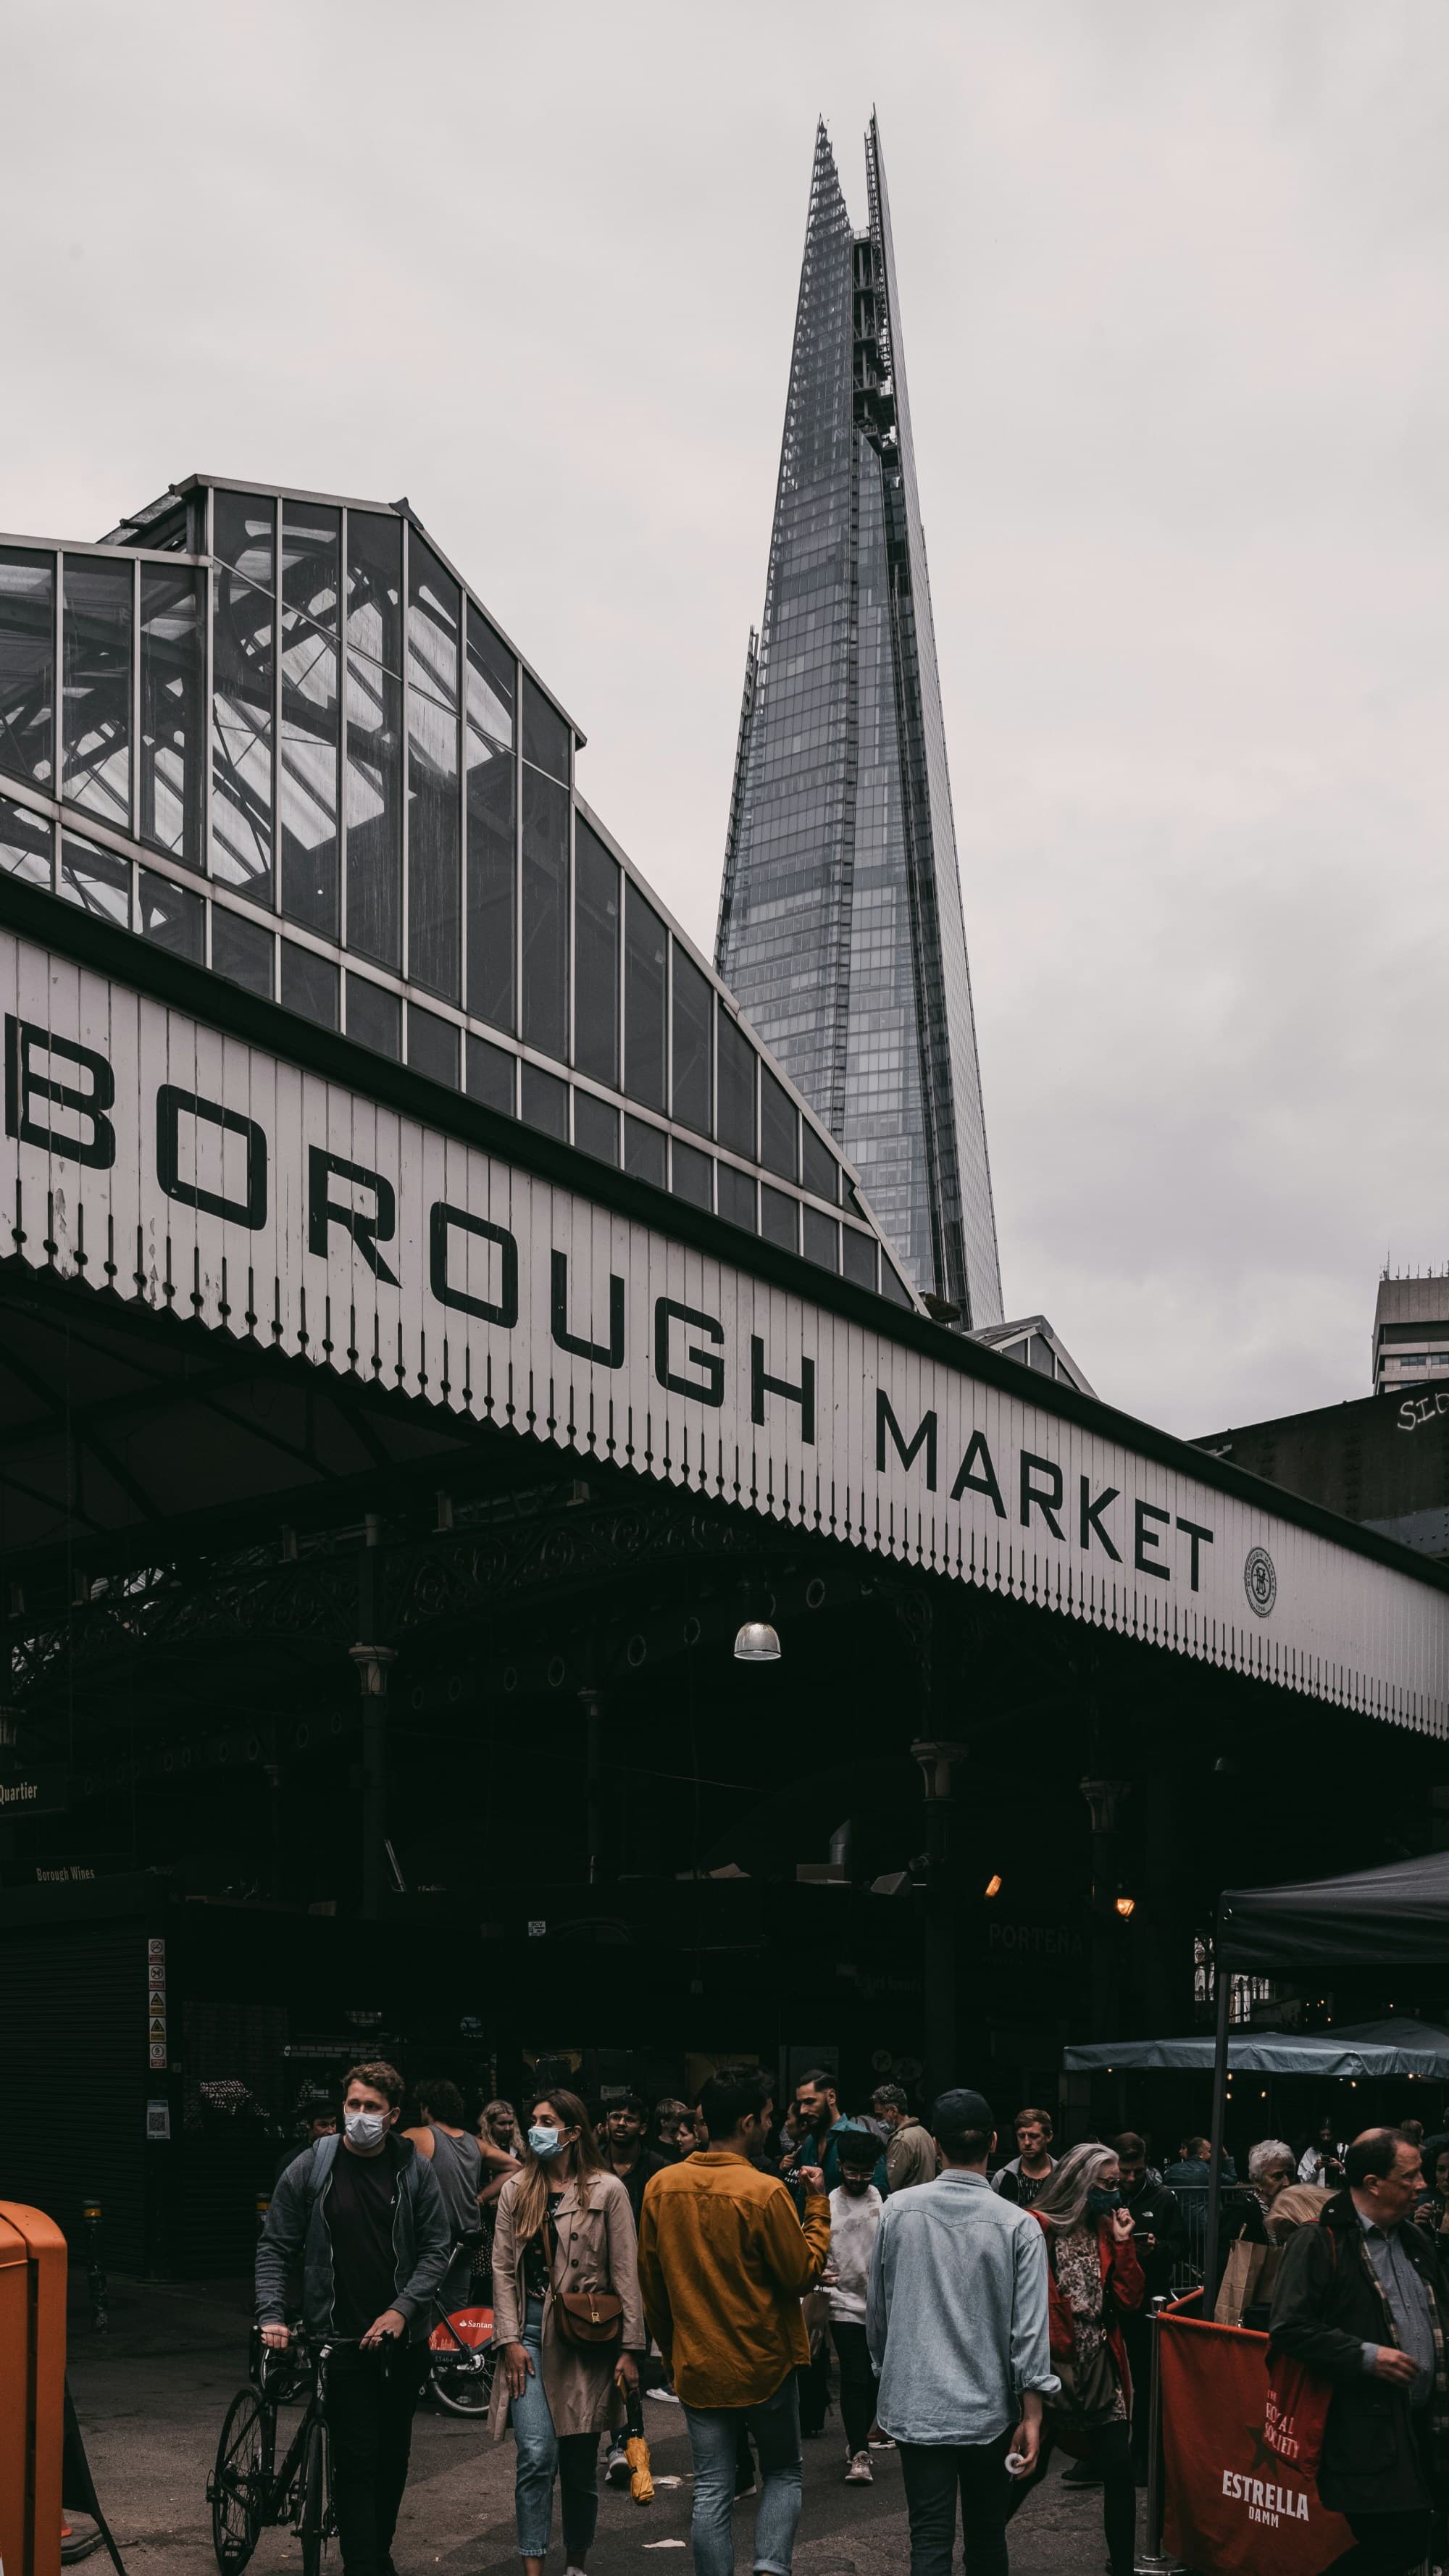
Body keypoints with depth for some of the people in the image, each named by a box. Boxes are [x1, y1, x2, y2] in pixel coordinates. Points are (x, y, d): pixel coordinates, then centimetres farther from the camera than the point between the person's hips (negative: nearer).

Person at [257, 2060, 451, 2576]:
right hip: (341, 2339, -2)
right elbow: (274, 2248, 0)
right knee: (356, 2460, -8)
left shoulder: (415, 2171, 0)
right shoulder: (311, 2168, -3)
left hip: (403, 2337, 2)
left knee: (393, 2456, 14)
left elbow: (437, 2247, 1)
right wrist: (271, 2316, -12)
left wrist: (403, 2309, -11)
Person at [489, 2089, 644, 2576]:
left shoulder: (607, 2191, -1)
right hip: (529, 2331, 1)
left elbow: (625, 2274, -2)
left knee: (580, 2463, 8)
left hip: (585, 2335, -1)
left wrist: (630, 2349, -5)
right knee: (537, 2456, -12)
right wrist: (509, 2340, -3)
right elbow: (503, 2269, 6)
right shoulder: (516, 2190, 8)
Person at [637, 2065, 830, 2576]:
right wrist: (817, 2205, -2)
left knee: (711, 2491, 10)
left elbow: (650, 2281, 6)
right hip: (764, 2366, -3)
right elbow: (803, 2273, -11)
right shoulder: (764, 2192, -19)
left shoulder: (660, 2187, -3)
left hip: (696, 2367, 3)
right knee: (782, 2474, 14)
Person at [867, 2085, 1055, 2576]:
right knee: (987, 2535, 15)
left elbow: (877, 2307, 5)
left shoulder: (898, 2210, -5)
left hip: (916, 2405, 0)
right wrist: (1032, 2413, -3)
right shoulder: (1017, 2226, -9)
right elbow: (1029, 2327, -9)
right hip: (988, 2407, 0)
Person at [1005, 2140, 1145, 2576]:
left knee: (1119, 2468, 1)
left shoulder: (1106, 2231, 8)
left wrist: (1122, 2241, -4)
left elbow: (1130, 2298, 3)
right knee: (1028, 2469, 4)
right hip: (1049, 2368, -5)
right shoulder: (1035, 2229, -11)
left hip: (1101, 2370, 5)